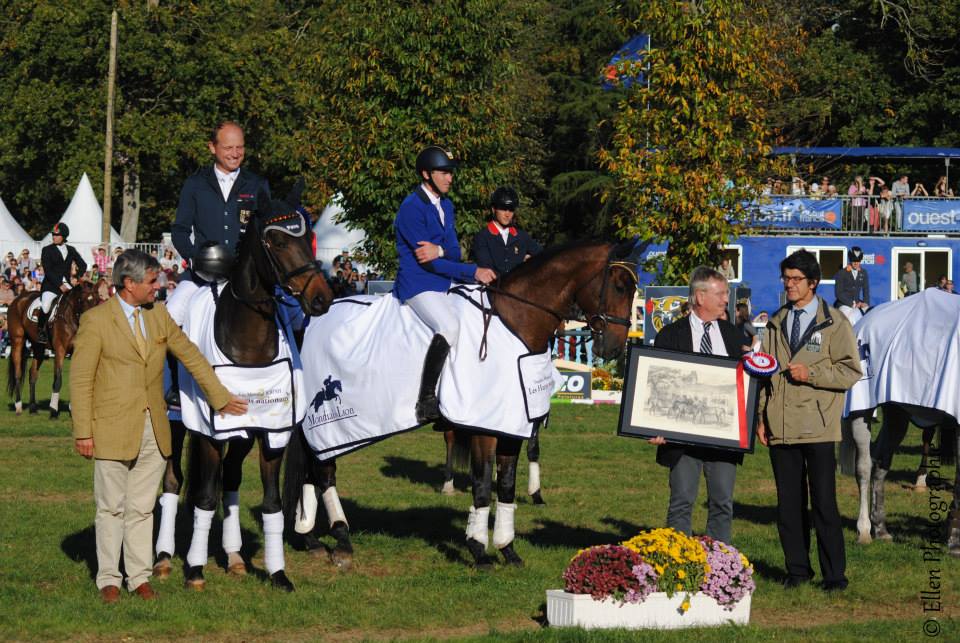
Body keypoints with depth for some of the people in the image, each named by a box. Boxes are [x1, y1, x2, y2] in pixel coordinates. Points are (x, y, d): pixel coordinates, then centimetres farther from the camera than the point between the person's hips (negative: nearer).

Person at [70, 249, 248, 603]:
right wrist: (82, 432, -11)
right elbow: (80, 379, -7)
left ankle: (139, 577, 15)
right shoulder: (96, 320, -7)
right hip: (113, 429, -5)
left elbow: (190, 356, 17)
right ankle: (108, 579, 11)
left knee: (142, 507, 9)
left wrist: (221, 397, 17)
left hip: (153, 429, 5)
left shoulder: (159, 315, 9)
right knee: (112, 507, 3)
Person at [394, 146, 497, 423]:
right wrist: (474, 272, -16)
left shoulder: (446, 205, 15)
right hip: (417, 284, -9)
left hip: (444, 284, 10)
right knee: (449, 326, -31)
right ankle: (426, 401, -29)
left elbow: (455, 253, 7)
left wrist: (439, 250, -18)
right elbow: (430, 263, -17)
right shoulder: (411, 208, -13)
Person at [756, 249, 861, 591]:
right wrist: (761, 417, 10)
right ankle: (797, 569, 16)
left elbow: (851, 371, -3)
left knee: (823, 502, -5)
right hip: (781, 428, 5)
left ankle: (834, 574, 2)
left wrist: (811, 374, -14)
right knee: (788, 503, 7)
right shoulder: (776, 323, 16)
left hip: (818, 427, -4)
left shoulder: (835, 323, 1)